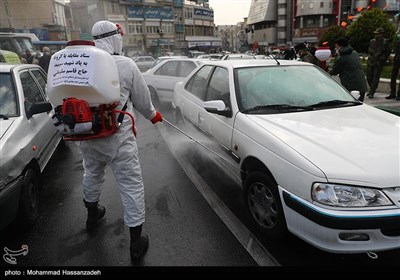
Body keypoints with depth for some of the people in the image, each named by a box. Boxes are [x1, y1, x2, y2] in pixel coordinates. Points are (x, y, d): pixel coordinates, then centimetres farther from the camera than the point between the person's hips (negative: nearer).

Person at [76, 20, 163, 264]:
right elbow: (142, 99, 0)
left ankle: (93, 214, 53)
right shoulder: (126, 65, -10)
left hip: (86, 135, 6)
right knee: (132, 185, 4)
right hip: (117, 137, -5)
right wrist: (152, 115, 20)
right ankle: (136, 243, 12)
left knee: (92, 174, 29)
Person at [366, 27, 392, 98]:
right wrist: (370, 58, 13)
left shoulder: (386, 42, -4)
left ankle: (371, 92, -2)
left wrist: (383, 60, 0)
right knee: (369, 77, 8)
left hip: (378, 63, -4)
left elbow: (388, 51, 0)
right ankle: (372, 89, 27)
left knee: (376, 78, -5)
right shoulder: (372, 41, 8)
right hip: (370, 62, 5)